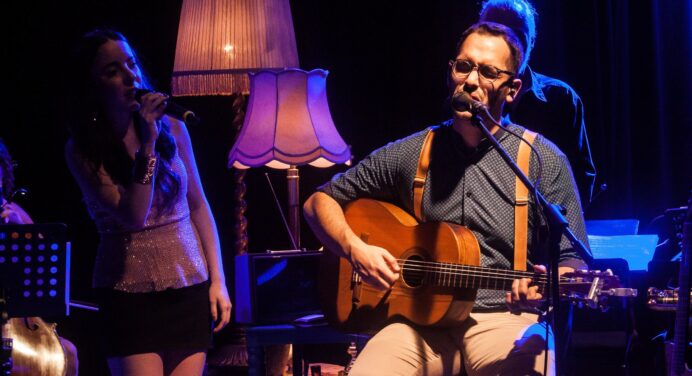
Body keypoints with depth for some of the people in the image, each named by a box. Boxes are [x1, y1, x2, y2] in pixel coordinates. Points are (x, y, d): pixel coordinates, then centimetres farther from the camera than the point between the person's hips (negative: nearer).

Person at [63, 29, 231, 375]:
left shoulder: (172, 128, 1)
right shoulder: (82, 150, -7)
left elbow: (198, 205, 9)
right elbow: (132, 216, -17)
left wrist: (217, 280, 4)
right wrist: (148, 144, -22)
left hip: (190, 290, 3)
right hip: (129, 297, -3)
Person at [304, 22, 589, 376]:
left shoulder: (543, 160, 2)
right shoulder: (408, 154, 9)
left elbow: (572, 263, 1)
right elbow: (320, 202, 16)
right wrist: (355, 249, -4)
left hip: (504, 317, -1)